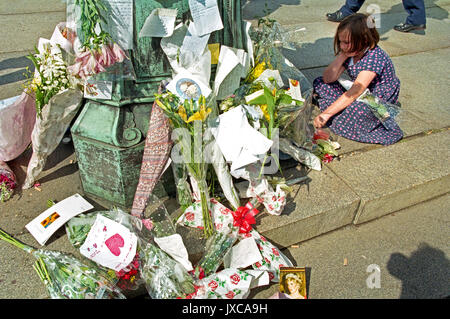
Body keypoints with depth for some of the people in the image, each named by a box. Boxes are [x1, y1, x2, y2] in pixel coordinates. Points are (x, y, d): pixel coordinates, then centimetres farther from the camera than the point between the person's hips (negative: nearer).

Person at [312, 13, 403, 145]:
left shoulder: (375, 57, -25)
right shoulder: (350, 53, -2)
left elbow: (354, 93, -32)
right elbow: (328, 79, -6)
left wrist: (326, 114, -35)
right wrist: (342, 55, -15)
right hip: (359, 99, 8)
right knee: (319, 83, -2)